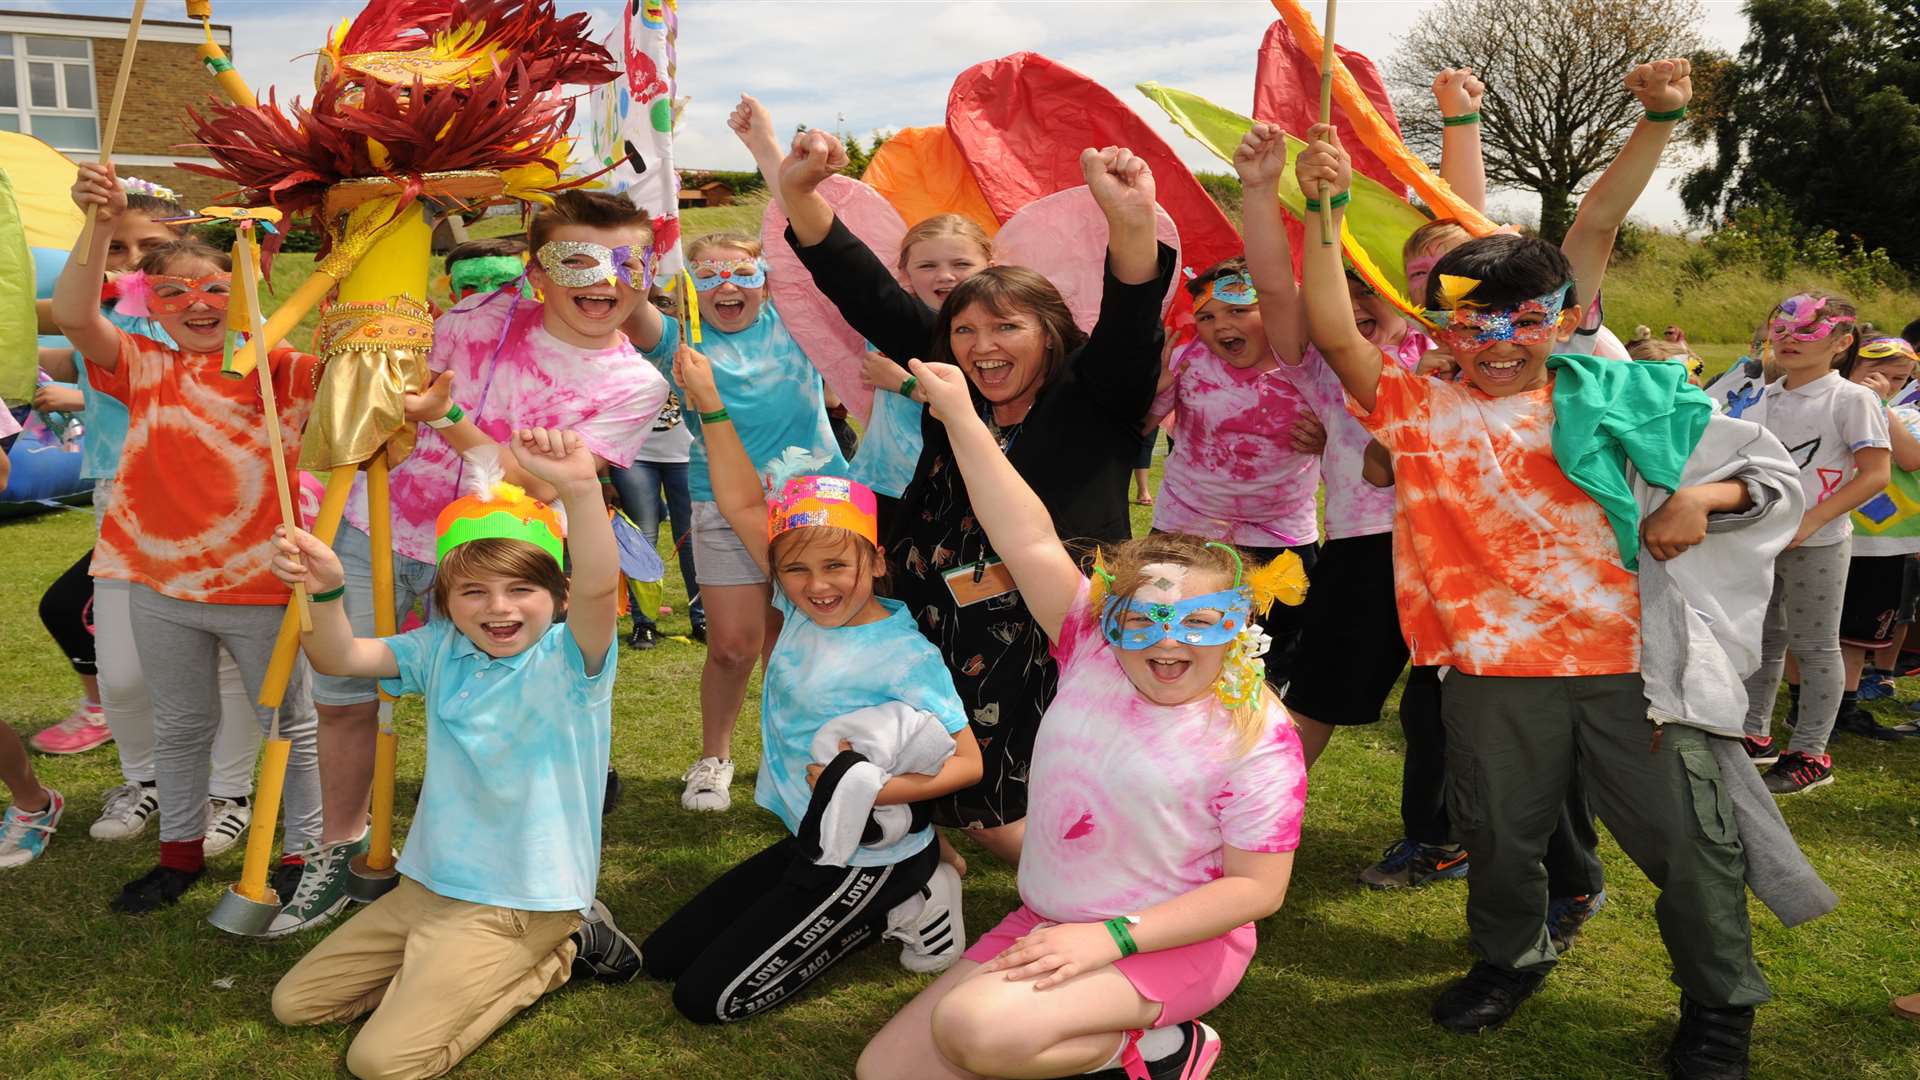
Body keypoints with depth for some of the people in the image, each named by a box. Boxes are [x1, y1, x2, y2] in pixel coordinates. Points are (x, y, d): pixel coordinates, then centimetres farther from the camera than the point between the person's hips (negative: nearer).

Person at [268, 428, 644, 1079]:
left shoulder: (570, 659, -18)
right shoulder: (442, 651, 1)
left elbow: (598, 590, -39)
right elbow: (340, 658, -8)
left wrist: (580, 489, -58)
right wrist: (325, 591, -31)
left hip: (521, 902, -7)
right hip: (429, 883, 7)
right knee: (294, 1002, 15)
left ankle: (555, 955, 4)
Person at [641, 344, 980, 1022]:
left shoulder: (905, 655, -20)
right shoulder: (802, 610, -2)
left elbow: (968, 762, -18)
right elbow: (741, 505, 1)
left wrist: (875, 788, -30)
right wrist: (709, 405, -7)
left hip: (871, 858, -8)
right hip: (808, 842, 8)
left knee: (708, 997, -6)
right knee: (661, 958, 16)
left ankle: (895, 911, 4)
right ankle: (860, 913, 15)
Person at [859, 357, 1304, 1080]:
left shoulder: (1257, 737, -15)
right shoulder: (1094, 655, -4)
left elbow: (1257, 886, -14)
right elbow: (1031, 541, -10)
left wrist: (1113, 935, -21)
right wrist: (961, 416, -15)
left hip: (1175, 940, -6)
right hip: (1047, 927, 6)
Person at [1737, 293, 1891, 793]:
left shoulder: (1853, 400, -9)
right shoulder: (1762, 400, 9)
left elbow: (1876, 474, -14)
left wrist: (1809, 522, -22)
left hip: (1815, 545, -6)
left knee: (1814, 647, 3)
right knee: (1761, 640, 15)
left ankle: (1811, 754, 12)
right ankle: (1755, 736, 28)